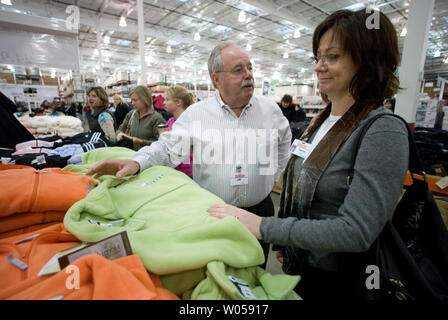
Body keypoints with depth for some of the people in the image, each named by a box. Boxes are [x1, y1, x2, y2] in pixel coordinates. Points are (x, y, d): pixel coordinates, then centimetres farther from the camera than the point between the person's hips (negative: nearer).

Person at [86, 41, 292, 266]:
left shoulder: (270, 110, 2)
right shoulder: (196, 113, -5)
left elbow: (283, 142, 17)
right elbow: (169, 147, -8)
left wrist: (272, 177, 10)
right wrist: (137, 163, -25)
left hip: (259, 210, 2)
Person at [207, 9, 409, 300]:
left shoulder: (384, 132, -23)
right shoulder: (323, 120, 1)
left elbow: (356, 231, -28)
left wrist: (265, 227, -29)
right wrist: (283, 242, 12)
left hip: (336, 279, -6)